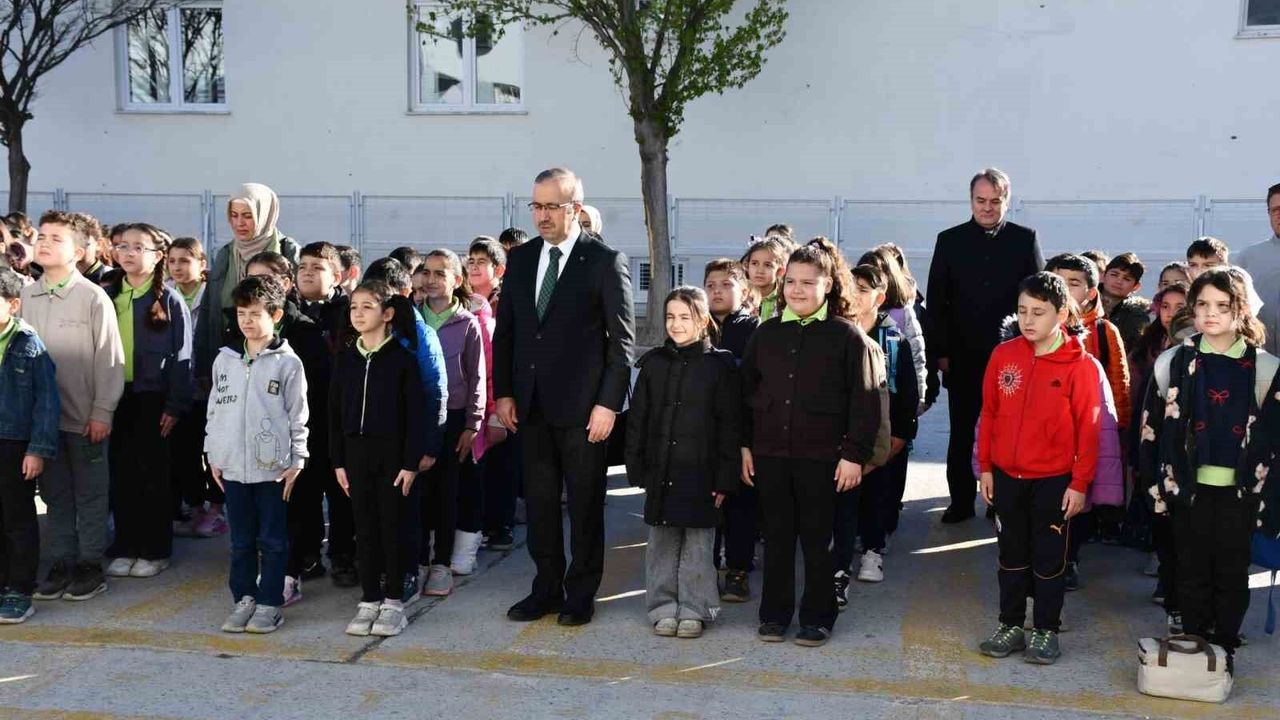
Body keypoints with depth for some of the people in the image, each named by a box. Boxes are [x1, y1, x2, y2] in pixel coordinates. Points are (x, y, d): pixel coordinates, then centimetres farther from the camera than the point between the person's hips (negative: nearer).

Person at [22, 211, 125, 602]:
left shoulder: (94, 297, -8)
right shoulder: (25, 296, 4)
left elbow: (109, 358, -8)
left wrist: (102, 412, -10)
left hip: (85, 415, -4)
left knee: (90, 494, 6)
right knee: (55, 493, 13)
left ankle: (90, 565, 16)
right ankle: (61, 562, 23)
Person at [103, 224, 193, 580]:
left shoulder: (169, 300, -4)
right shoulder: (108, 296, 9)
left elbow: (181, 356, -6)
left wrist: (175, 405, -12)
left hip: (152, 398, -4)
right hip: (115, 396, 4)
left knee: (153, 472, 4)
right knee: (120, 473, 8)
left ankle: (155, 549, 13)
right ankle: (125, 546, 18)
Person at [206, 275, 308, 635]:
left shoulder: (287, 362, -4)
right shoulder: (225, 359, 9)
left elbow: (298, 415, -3)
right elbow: (215, 408, 14)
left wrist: (297, 461, -5)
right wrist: (214, 456, 11)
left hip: (273, 466, -4)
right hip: (233, 466, 4)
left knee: (272, 540, 4)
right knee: (241, 540, 12)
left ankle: (270, 604, 12)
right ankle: (244, 598, 22)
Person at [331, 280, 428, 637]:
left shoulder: (402, 358, -6)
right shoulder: (345, 359, 6)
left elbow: (416, 413, -7)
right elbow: (335, 412, 9)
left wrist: (411, 463, -11)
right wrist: (338, 460, 5)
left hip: (392, 452, -4)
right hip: (356, 452, 4)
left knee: (391, 527, 2)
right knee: (364, 528, 8)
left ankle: (393, 602, 13)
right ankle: (369, 600, 17)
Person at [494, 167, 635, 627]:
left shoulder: (606, 261, -6)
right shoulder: (521, 259, 9)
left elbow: (622, 339, -7)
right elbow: (505, 330, 13)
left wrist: (608, 403, -12)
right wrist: (503, 393, 6)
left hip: (583, 406, -5)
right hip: (530, 405, 5)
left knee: (585, 504, 6)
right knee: (539, 501, 11)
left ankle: (581, 594, 19)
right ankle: (546, 589, 23)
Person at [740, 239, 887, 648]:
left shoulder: (847, 336, -5)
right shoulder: (767, 333, 8)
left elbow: (865, 400, -7)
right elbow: (746, 391, 11)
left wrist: (855, 454, -10)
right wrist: (744, 445, 8)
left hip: (822, 456, -3)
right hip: (769, 453, 4)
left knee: (817, 539, 6)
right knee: (777, 537, 11)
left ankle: (817, 618, 19)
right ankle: (774, 614, 22)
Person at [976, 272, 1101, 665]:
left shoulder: (1080, 365, -10)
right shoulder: (1003, 355, 0)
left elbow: (1088, 428, -8)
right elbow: (988, 414, 5)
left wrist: (1080, 483, -8)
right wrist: (985, 468, 6)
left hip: (1054, 480, -3)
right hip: (1006, 476, 3)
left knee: (1050, 559, 8)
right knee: (1012, 555, 14)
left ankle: (1046, 630, 21)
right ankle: (1010, 625, 26)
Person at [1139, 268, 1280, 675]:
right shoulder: (1174, 363, 0)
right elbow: (1152, 428, 2)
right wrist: (1157, 484, 0)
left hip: (1239, 490, 0)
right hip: (1189, 487, 0)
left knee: (1232, 573, 10)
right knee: (1192, 571, 9)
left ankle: (1224, 648, 23)